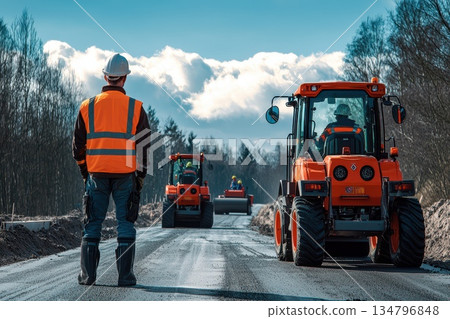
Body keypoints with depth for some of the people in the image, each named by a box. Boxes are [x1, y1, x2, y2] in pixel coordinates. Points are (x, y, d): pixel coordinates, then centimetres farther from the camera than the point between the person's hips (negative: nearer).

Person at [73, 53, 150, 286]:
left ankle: (88, 274, 5)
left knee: (93, 223, 8)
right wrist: (140, 176, 10)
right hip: (126, 174, -1)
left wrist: (85, 173, 17)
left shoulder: (88, 107, 2)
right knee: (125, 222, 5)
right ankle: (125, 275, 1)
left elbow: (78, 147, 5)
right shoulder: (136, 108, -1)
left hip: (97, 175, 1)